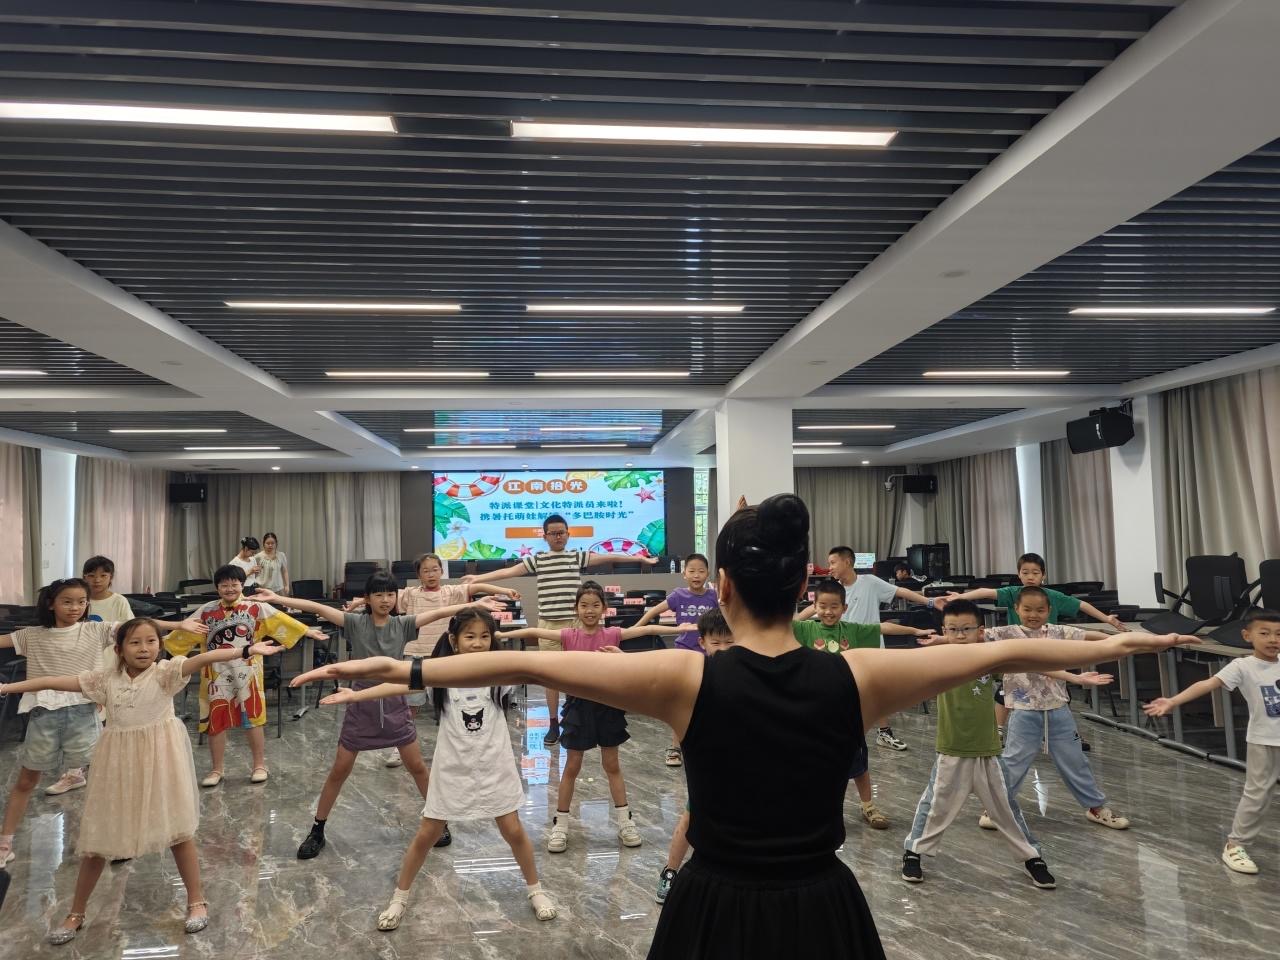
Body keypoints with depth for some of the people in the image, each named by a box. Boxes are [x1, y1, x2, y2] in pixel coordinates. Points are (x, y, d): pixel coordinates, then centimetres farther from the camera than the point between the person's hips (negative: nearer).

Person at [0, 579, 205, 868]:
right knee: (25, 780, 15)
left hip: (82, 711, -2)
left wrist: (179, 624, -15)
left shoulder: (95, 630, 0)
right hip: (43, 713, 2)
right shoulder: (33, 636, 6)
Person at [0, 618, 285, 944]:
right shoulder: (105, 677, -2)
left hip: (159, 759, -3)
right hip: (118, 762, 3)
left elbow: (204, 658, -28)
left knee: (178, 829, 4)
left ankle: (196, 901, 20)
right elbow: (56, 682, 2)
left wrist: (248, 649, -40)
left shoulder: (165, 671, -13)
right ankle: (76, 914, 31)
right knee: (97, 837, 12)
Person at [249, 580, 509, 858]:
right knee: (339, 771, 8)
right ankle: (317, 832, 25)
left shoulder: (402, 625, -5)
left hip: (394, 706, 1)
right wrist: (275, 598, -24)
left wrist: (477, 605, -17)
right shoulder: (355, 623, -9)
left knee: (418, 767, 8)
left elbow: (438, 613, -12)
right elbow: (317, 608, -17)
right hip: (361, 706, -1)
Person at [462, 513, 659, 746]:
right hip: (548, 624, 1)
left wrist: (640, 559, -3)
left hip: (574, 623, 0)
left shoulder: (579, 557, 5)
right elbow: (509, 571, 1)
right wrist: (479, 577, -6)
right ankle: (554, 724, 16)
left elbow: (609, 558, 1)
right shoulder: (537, 560, 5)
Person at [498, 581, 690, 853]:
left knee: (612, 765, 13)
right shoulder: (569, 636, -6)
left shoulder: (612, 634, -6)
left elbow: (647, 629, -10)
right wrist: (500, 635, -12)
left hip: (607, 703, 1)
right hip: (579, 704, 0)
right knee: (572, 767, 9)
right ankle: (560, 825, 20)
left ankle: (624, 821, 24)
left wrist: (680, 629, -17)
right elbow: (533, 632, -8)